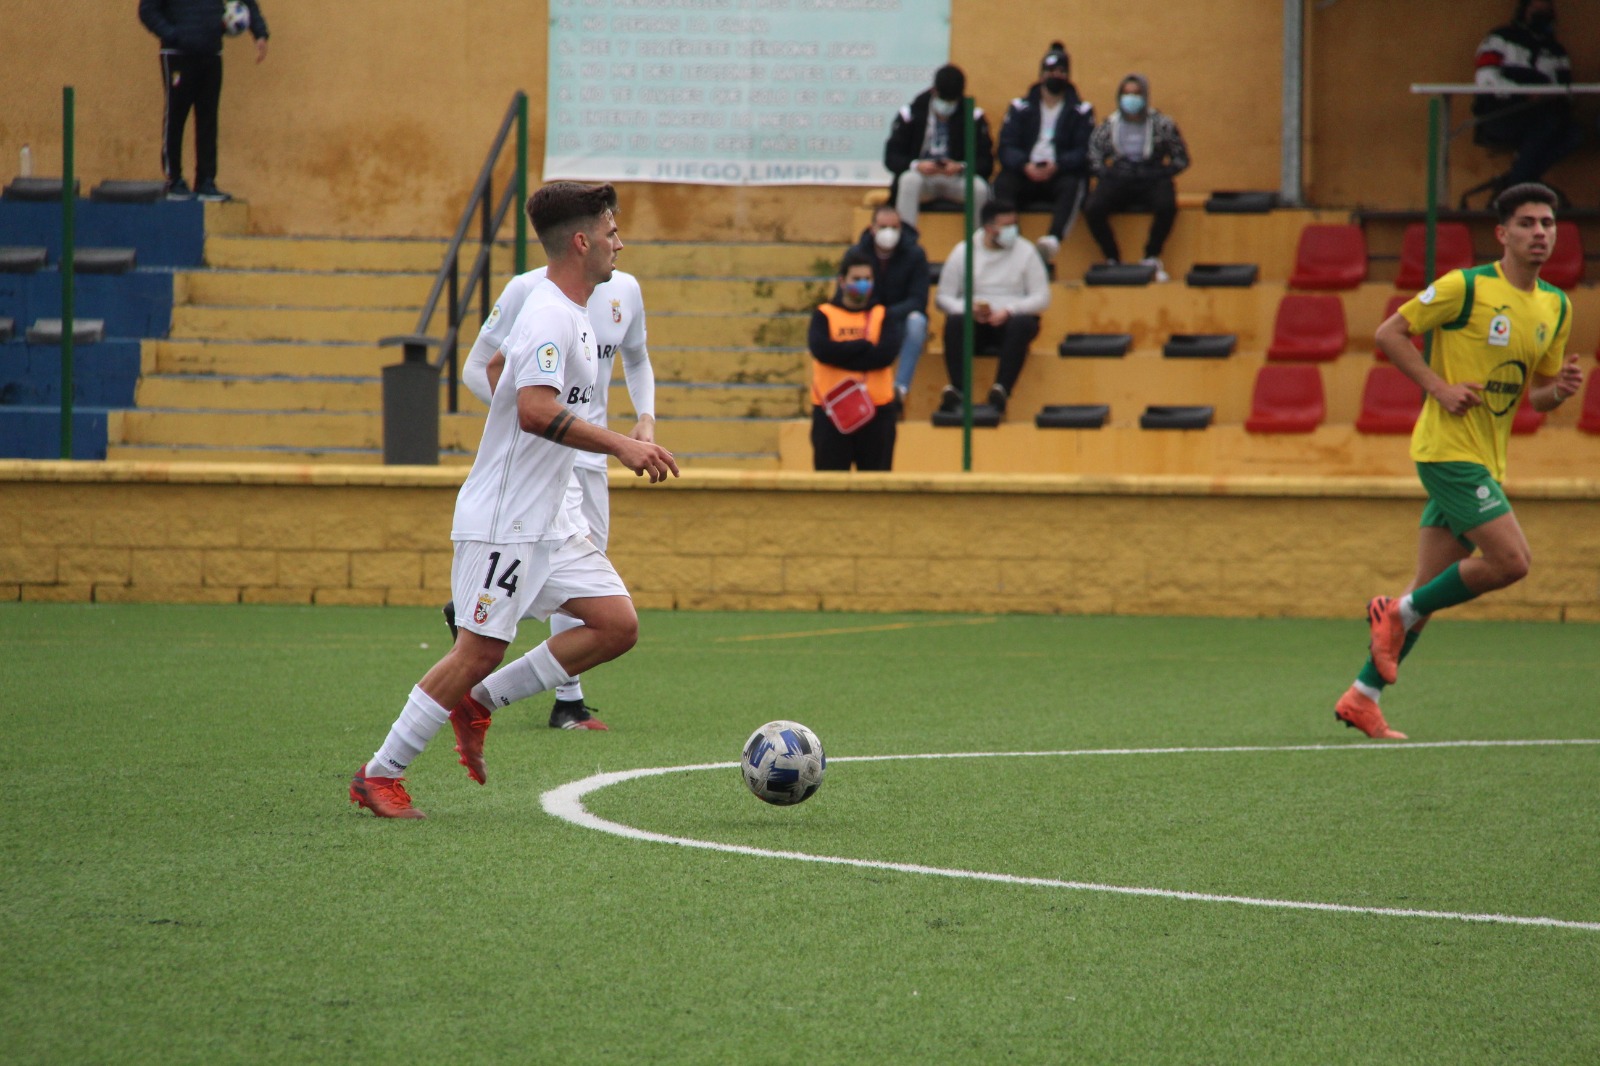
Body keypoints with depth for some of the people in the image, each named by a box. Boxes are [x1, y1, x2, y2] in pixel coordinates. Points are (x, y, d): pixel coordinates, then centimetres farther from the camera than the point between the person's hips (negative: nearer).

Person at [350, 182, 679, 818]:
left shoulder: (569, 312, 14)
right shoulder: (550, 316, -18)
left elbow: (498, 365, 29)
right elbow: (536, 410, -31)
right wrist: (620, 447, -32)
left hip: (545, 524, 10)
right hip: (502, 521, -10)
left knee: (618, 625, 1)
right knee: (481, 650, -8)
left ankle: (478, 703, 9)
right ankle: (378, 776, 3)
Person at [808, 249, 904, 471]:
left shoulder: (882, 315, 8)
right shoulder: (824, 315, 5)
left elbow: (887, 353, -10)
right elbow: (821, 349, -14)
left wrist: (842, 354, -13)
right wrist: (864, 345, -11)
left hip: (876, 410, 1)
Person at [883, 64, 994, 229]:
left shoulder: (974, 117, 0)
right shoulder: (910, 114, -1)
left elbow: (986, 161, -3)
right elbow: (891, 158, -2)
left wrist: (961, 167, -24)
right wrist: (916, 165, -24)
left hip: (957, 178, 0)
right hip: (923, 177, 0)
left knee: (979, 187, -31)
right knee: (909, 180, -34)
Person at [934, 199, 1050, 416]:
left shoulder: (1025, 252, 5)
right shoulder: (962, 252, 6)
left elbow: (1042, 298, -1)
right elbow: (944, 298, 2)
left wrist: (1008, 310, -17)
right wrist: (970, 309, -18)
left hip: (1010, 320, 0)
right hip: (974, 322, 0)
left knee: (1022, 323, -35)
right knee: (955, 322, -33)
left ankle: (1001, 390, -45)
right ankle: (958, 389, -43)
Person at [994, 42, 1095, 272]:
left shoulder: (1081, 111, 12)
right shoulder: (1020, 107, 15)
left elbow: (1083, 152, 0)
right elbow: (1007, 147, 4)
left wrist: (1056, 166, -20)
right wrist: (1025, 166, -18)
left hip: (1060, 176, -2)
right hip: (1025, 175, 2)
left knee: (1072, 185, -36)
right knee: (1002, 183, -30)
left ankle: (1053, 240, -59)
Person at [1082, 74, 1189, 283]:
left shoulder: (1162, 125, 3)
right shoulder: (1108, 127, 9)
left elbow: (1181, 159, 5)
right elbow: (1093, 158, 11)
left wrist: (1161, 174, -7)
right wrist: (1106, 174, -6)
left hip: (1152, 180, -1)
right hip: (1118, 180, 1)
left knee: (1166, 206, -35)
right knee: (1092, 208, -28)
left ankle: (1151, 259, -14)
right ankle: (1113, 261, -12)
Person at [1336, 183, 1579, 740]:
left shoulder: (1556, 307, 11)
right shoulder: (1466, 287, -10)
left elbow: (1537, 395, 19)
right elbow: (1389, 333, -6)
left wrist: (1561, 388, -5)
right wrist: (1439, 387, -15)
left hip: (1486, 460, 7)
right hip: (1448, 448, -7)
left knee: (1429, 592, 8)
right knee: (1510, 560, -18)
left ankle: (1362, 698, 16)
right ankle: (1399, 613, 0)